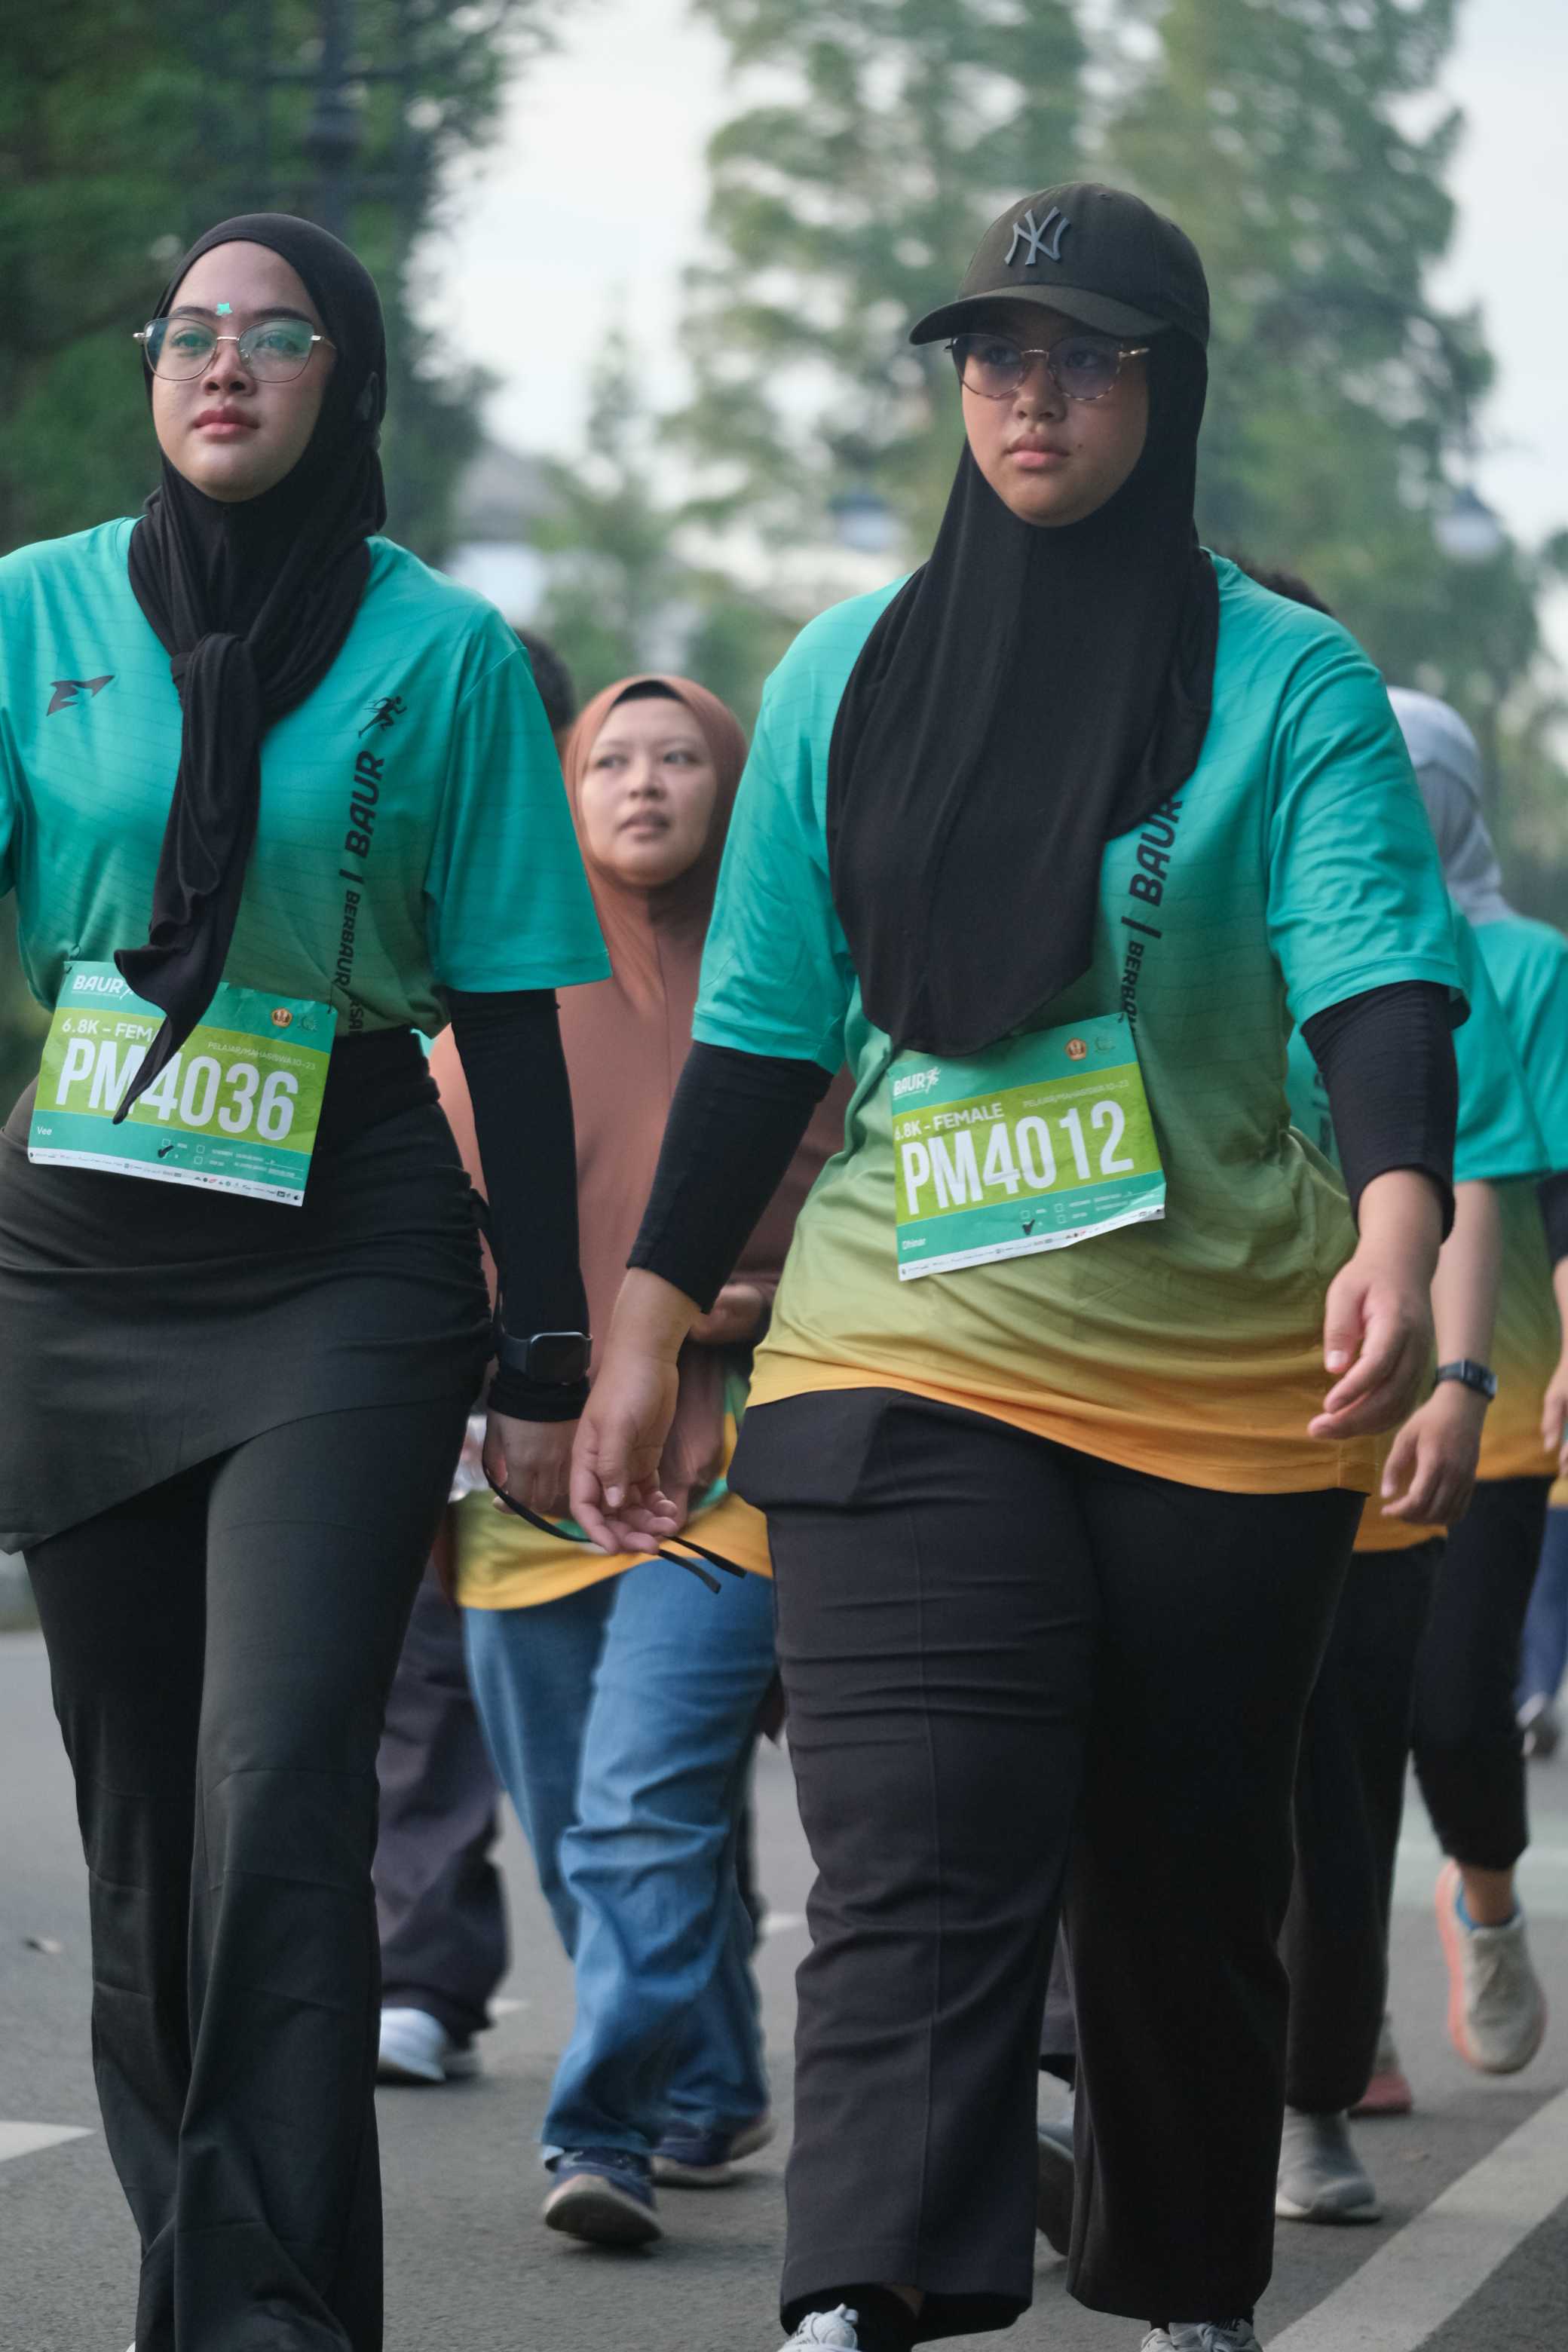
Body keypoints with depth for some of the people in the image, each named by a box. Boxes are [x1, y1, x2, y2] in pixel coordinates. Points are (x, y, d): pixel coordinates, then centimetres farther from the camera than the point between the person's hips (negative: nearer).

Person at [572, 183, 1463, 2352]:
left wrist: (1395, 1223, -32)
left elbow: (1379, 975, -13)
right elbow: (758, 1031, 13)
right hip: (906, 1362, 1)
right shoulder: (848, 677, 9)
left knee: (1190, 1886, 10)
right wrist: (649, 1331, 10)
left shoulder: (1291, 685, 0)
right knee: (914, 1883, -15)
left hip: (1230, 1381, 0)